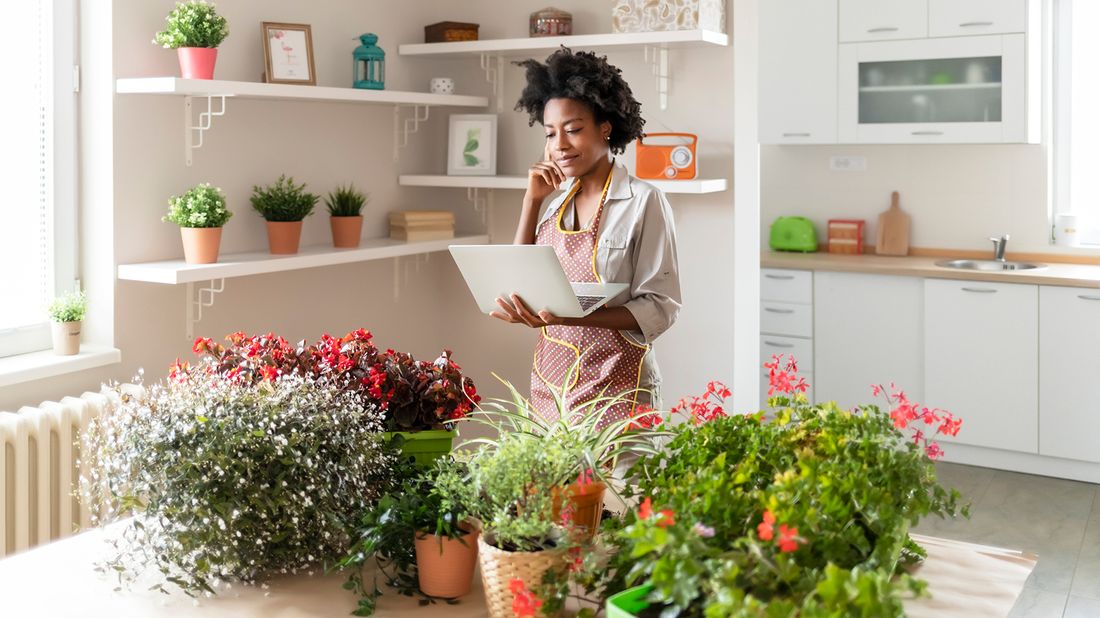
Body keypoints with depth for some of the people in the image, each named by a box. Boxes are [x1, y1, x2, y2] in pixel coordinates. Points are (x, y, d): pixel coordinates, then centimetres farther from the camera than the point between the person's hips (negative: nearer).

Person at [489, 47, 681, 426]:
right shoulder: (558, 201, 9)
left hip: (615, 389, -5)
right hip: (550, 385, 6)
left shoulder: (643, 201, -9)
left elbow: (660, 308, -14)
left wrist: (569, 316, -26)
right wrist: (532, 200, 1)